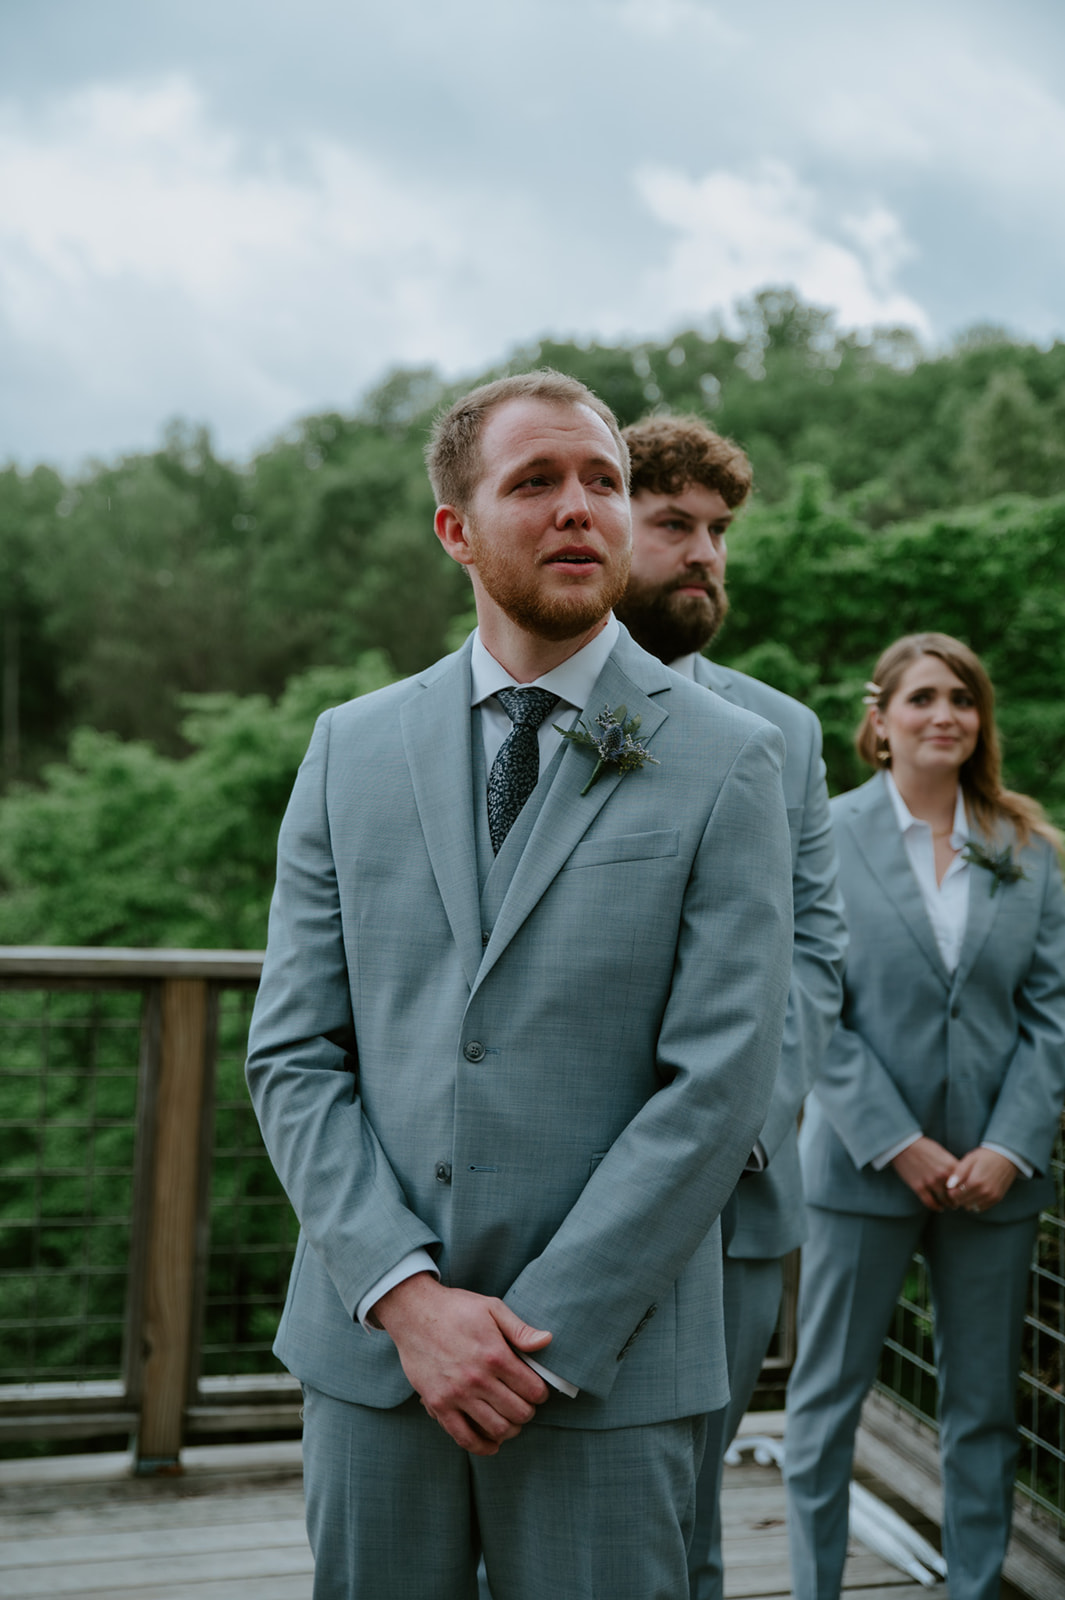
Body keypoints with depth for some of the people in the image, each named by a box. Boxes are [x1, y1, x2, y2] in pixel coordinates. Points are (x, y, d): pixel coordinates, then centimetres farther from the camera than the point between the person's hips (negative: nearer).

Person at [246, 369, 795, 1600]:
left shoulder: (726, 761, -4)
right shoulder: (352, 748, 4)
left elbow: (719, 1081, -10)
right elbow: (293, 1054, 1)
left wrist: (543, 1332, -12)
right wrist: (406, 1294, -9)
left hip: (608, 1362, -2)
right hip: (369, 1348, 3)